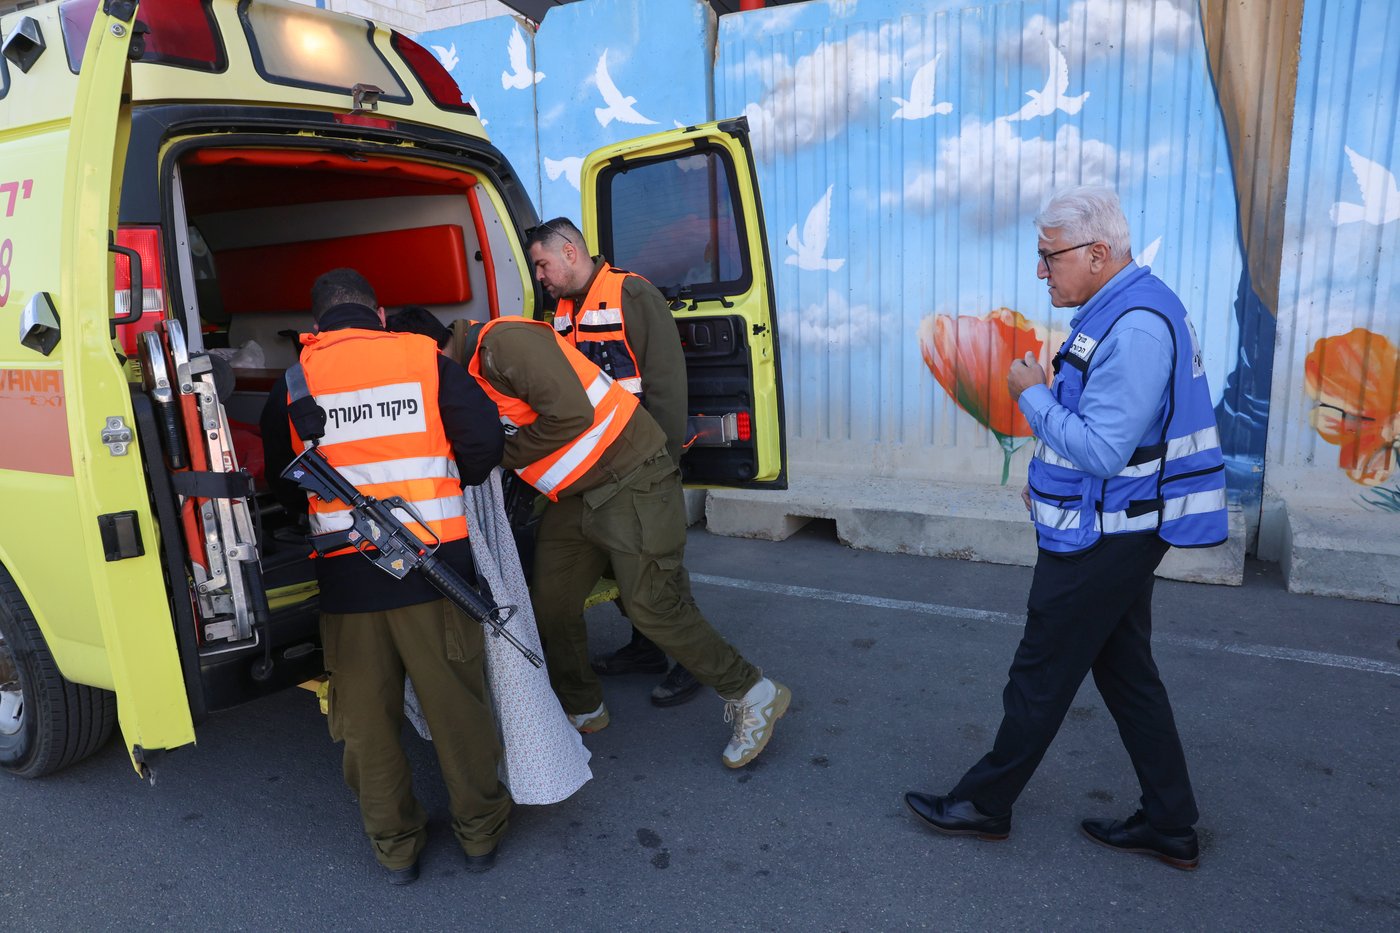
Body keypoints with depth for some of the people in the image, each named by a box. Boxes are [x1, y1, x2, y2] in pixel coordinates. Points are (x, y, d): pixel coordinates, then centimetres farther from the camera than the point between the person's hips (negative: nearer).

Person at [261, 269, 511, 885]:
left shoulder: (293, 382, 5)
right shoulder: (425, 359, -1)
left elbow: (281, 476, 14)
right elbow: (485, 440, -5)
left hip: (346, 578, 1)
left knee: (366, 717, 16)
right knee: (456, 703, 12)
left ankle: (394, 845, 30)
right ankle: (480, 831, 28)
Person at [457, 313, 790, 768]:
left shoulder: (505, 341, -19)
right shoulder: (470, 375, 13)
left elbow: (570, 414, -27)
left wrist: (503, 453, -15)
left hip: (632, 482, -9)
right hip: (574, 499, 10)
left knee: (653, 607, -8)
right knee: (550, 605, 9)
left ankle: (752, 696, 10)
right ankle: (582, 709, 31)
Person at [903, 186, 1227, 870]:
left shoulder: (1135, 326, -24)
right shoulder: (1120, 308, 10)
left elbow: (1102, 450, -27)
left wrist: (1031, 395, -15)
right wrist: (1051, 481, 15)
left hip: (1102, 539, -10)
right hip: (1119, 529, 10)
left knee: (1041, 675, 5)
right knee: (1126, 671, 18)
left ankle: (985, 803, 24)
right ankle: (1170, 826, 31)